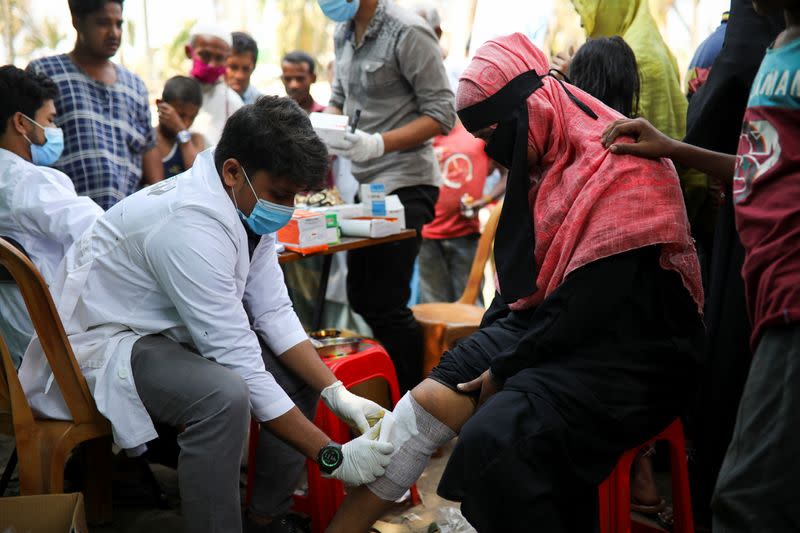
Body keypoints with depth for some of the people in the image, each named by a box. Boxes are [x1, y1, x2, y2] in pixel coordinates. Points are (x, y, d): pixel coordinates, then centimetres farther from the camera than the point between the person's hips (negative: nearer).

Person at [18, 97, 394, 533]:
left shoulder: (246, 203, -4)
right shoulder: (192, 223, -31)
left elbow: (274, 314, 0)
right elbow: (239, 365, -30)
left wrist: (336, 393, -11)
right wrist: (331, 456, -27)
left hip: (163, 334, 10)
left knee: (296, 365, 5)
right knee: (223, 394, -35)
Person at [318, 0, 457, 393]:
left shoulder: (408, 32, -14)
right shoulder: (343, 34, 10)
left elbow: (441, 114, -15)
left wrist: (378, 144, -26)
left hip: (403, 185, -8)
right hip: (363, 183, 8)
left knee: (385, 305, -9)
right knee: (361, 298, 12)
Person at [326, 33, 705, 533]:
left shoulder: (620, 170, -19)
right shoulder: (549, 160, 10)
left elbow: (588, 307, -23)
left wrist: (506, 369, -15)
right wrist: (491, 336, 4)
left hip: (623, 353, -8)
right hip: (543, 324, 9)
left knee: (492, 437, -30)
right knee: (428, 401, -5)